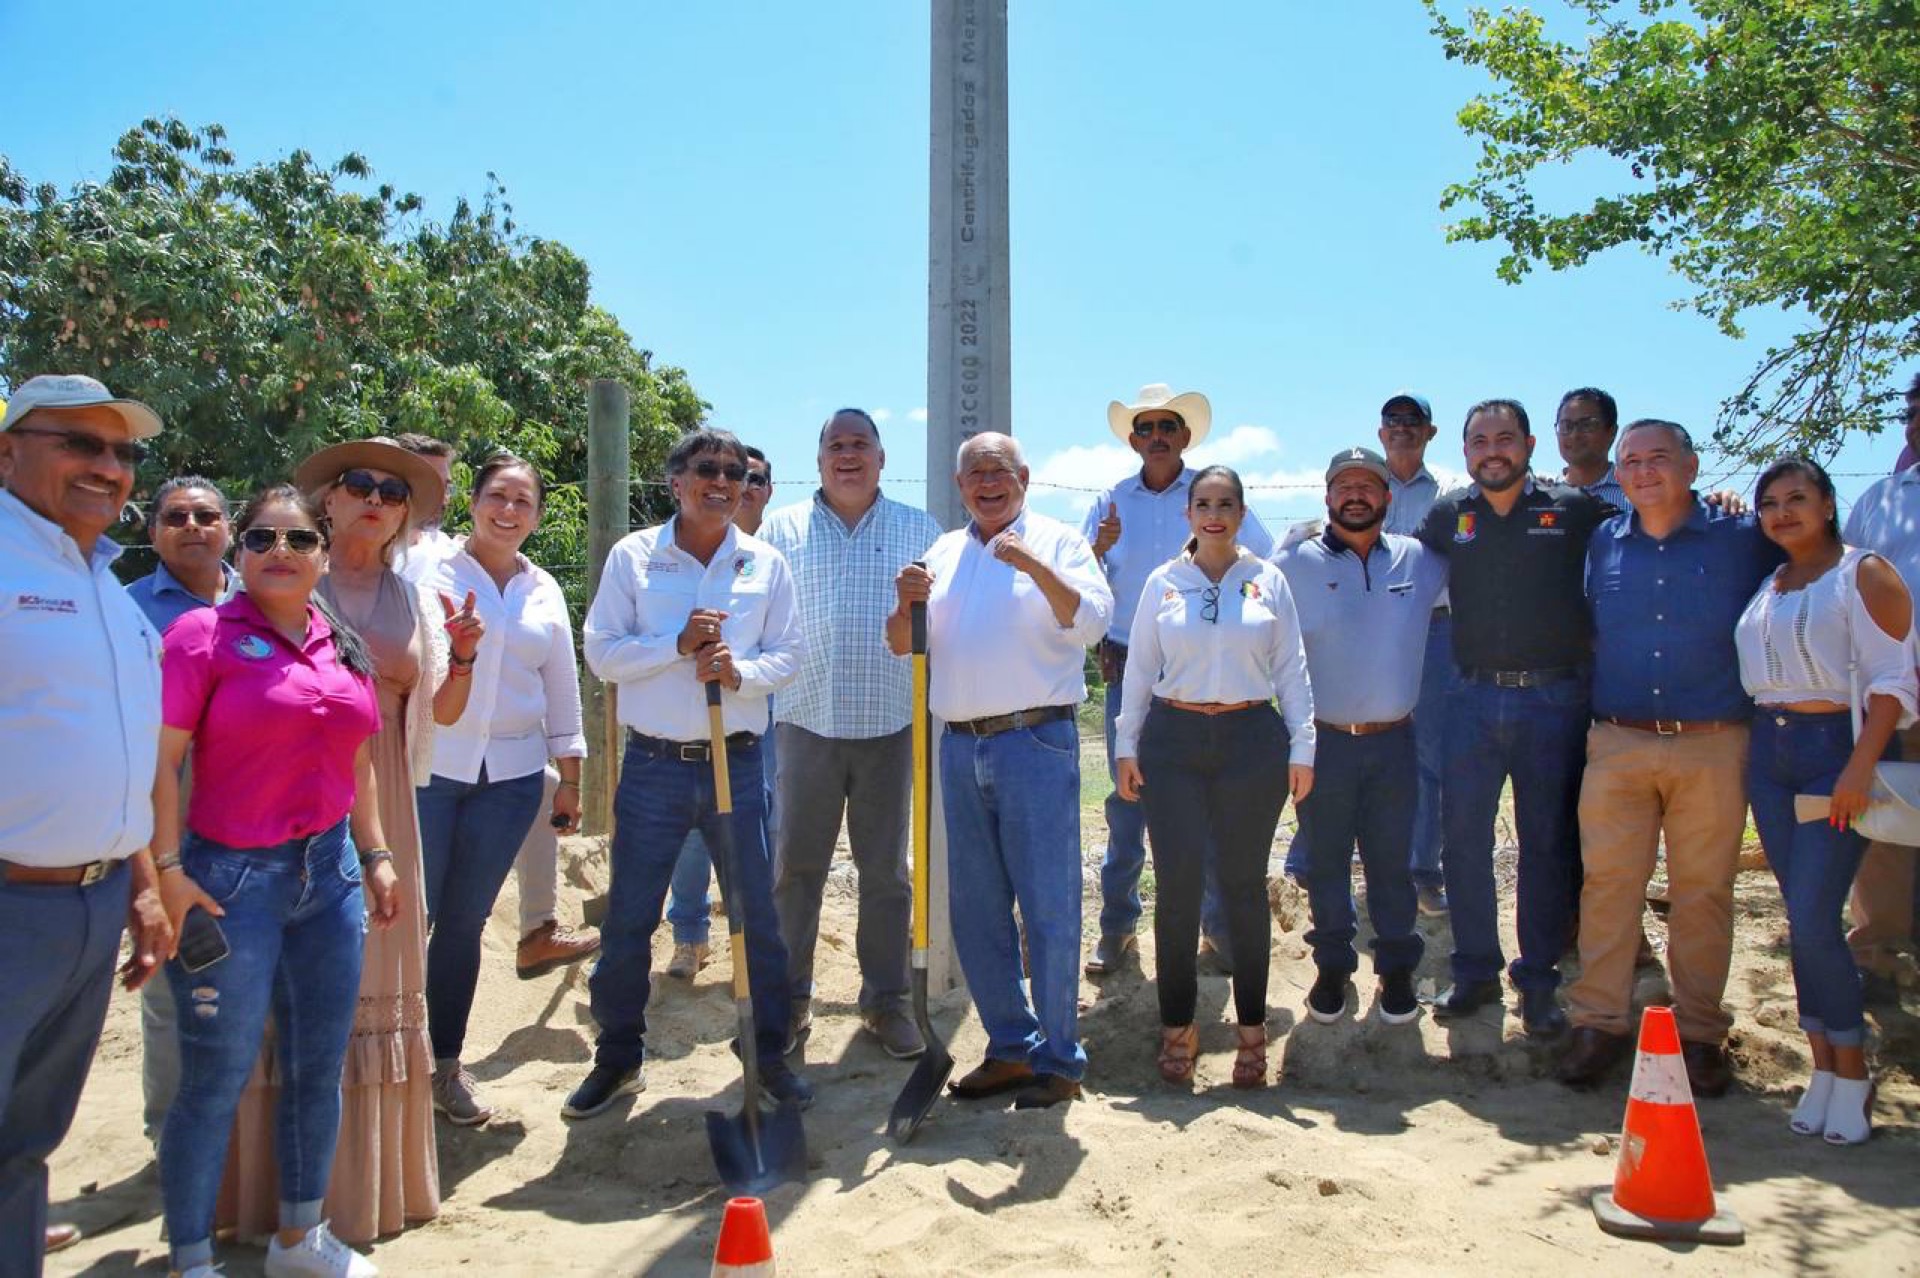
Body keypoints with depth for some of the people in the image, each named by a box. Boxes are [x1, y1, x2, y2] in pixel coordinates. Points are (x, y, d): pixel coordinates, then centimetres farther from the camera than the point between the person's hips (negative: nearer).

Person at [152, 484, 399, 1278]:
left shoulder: (342, 646, 9)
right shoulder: (204, 634, -7)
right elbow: (162, 763, -11)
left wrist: (375, 855, 13)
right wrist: (168, 872, -16)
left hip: (330, 871, 6)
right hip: (231, 877, -5)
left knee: (319, 1069, 13)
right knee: (216, 1081, 3)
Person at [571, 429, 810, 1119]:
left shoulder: (766, 563, 4)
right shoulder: (633, 556, 0)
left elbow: (787, 654, 4)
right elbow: (602, 652, -3)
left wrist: (740, 670, -16)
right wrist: (678, 644, -16)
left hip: (738, 763, 1)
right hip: (654, 765, -1)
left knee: (758, 914, 8)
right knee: (627, 920, 6)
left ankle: (769, 1053, 25)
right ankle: (618, 1060, 25)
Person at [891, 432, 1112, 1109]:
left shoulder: (1058, 541, 2)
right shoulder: (943, 552, 17)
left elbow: (1092, 620, -14)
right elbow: (902, 644, 14)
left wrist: (1034, 565, -26)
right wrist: (908, 603, -7)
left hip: (1036, 741, -6)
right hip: (960, 746, 6)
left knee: (1049, 906, -2)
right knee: (975, 908, 11)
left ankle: (1058, 1060, 9)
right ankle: (1011, 1046, 24)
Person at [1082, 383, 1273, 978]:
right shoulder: (1109, 503, 7)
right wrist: (1100, 548, -14)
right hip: (1129, 667, 1)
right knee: (1127, 796, 6)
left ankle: (1219, 924, 17)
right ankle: (1117, 924, 17)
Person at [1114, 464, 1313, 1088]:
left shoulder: (1267, 580, 6)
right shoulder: (1163, 582, 7)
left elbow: (1291, 668, 7)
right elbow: (1139, 668, 9)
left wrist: (1301, 748, 2)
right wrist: (1126, 746, 5)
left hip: (1251, 739, 0)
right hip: (1174, 739, 0)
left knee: (1244, 884, 5)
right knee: (1177, 884, -1)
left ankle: (1251, 1027, 18)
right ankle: (1177, 1024, 12)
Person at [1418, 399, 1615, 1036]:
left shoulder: (1575, 510, 1)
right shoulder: (1448, 514, 8)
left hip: (1555, 701, -2)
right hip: (1474, 701, 2)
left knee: (1548, 844, 7)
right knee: (1464, 839, 6)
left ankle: (1538, 981, 20)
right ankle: (1475, 971, 21)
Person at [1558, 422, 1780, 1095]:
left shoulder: (1742, 539, 2)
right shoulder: (1602, 545, 9)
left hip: (1712, 747, -1)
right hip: (1616, 743, 2)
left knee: (1703, 892, 4)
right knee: (1607, 883, 2)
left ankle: (1699, 1033, 17)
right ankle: (1600, 1022, 11)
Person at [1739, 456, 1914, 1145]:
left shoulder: (1864, 573, -3)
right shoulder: (1765, 586, 16)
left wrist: (1859, 769, -18)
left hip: (1835, 748, -6)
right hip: (1769, 753, 6)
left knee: (1813, 919, -11)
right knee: (1803, 920, 7)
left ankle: (1853, 1074, 6)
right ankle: (1823, 1067, 16)